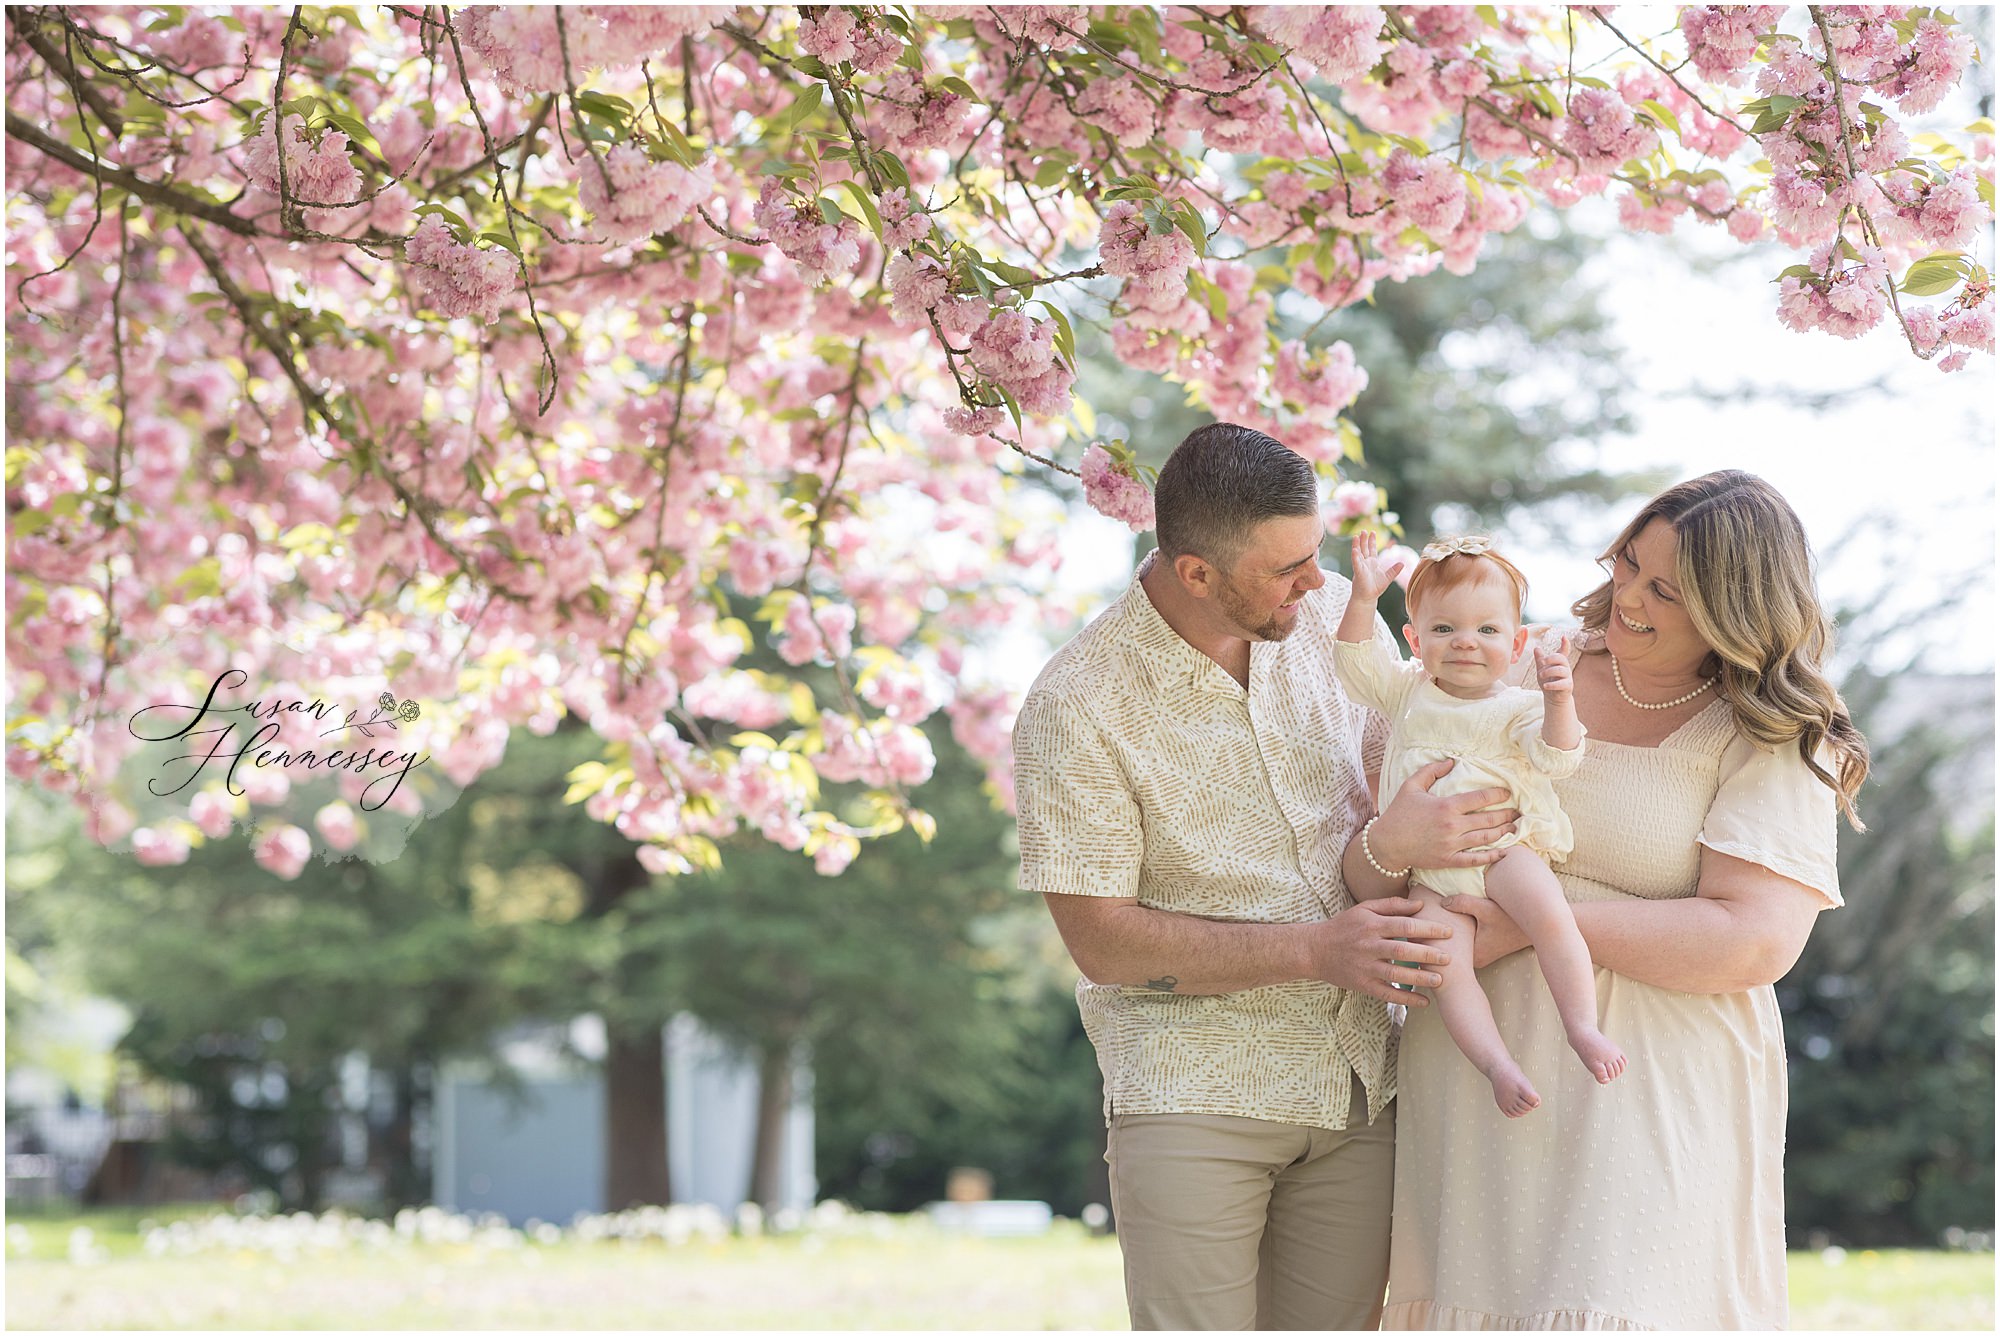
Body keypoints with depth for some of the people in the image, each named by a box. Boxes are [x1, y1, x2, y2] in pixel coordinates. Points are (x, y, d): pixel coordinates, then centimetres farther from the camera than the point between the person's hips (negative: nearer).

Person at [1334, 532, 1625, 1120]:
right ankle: (1497, 1061, -18)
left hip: (1503, 849, -2)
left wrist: (1558, 702, -28)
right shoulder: (1408, 690, 15)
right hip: (1426, 870, 2)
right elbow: (1355, 663, 10)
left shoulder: (1516, 707, 4)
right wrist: (1364, 598, -2)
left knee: (1550, 915, -29)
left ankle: (1583, 1027, -22)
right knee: (1445, 966, -21)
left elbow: (1555, 758, -10)